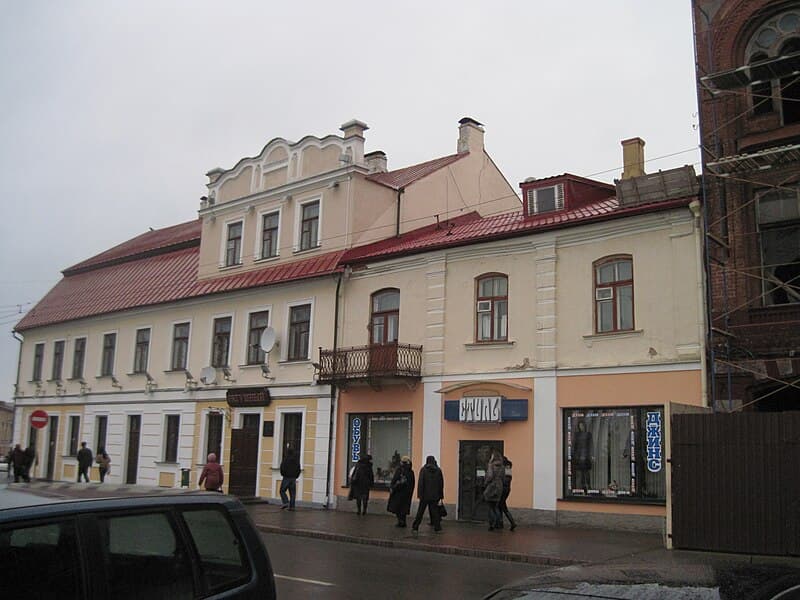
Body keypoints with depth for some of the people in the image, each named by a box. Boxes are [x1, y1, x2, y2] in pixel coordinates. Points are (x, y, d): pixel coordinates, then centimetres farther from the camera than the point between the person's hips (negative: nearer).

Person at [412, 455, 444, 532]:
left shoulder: (423, 470, -4)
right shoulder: (438, 470, 3)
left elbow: (420, 483, -9)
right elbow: (441, 484, 6)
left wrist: (419, 494, -8)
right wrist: (441, 496, 10)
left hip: (425, 495, -1)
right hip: (435, 495, 1)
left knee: (420, 511, 6)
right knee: (435, 511, 8)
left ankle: (415, 526, 9)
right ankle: (437, 526, 6)